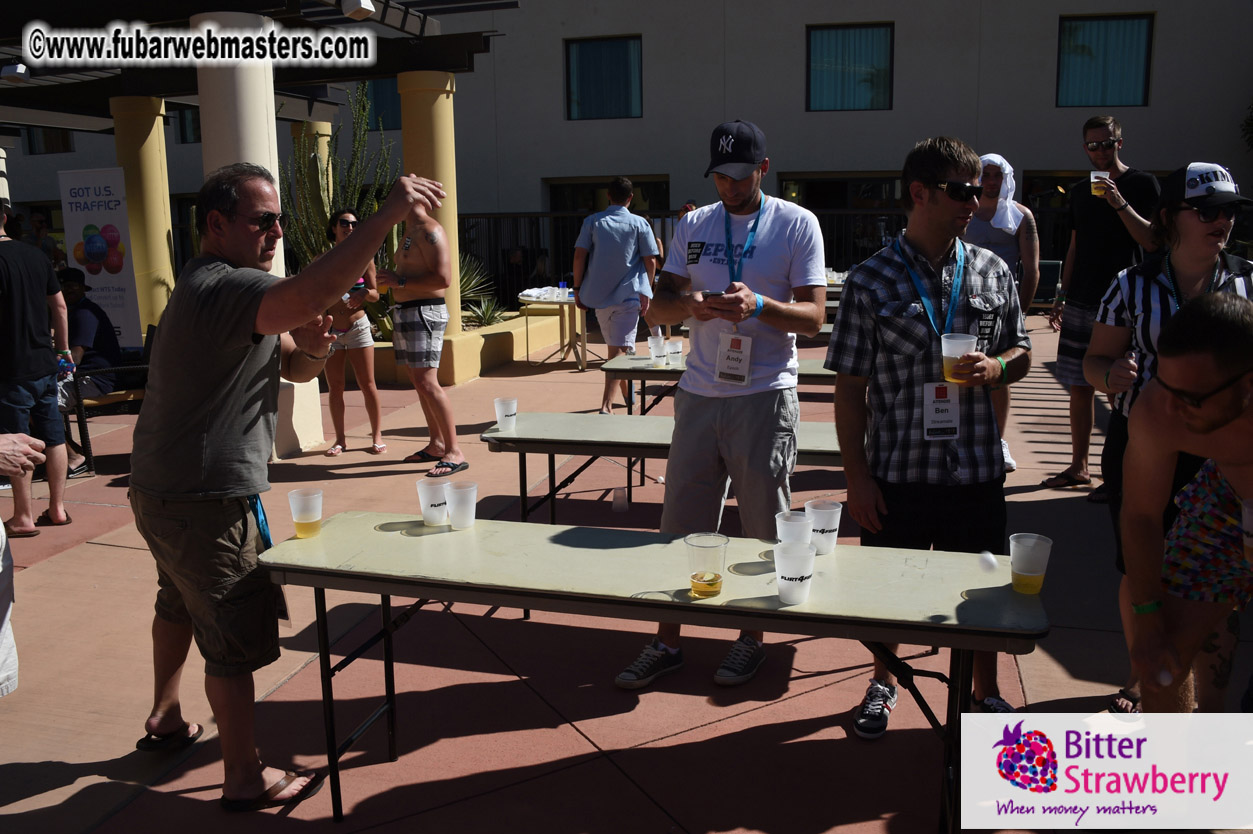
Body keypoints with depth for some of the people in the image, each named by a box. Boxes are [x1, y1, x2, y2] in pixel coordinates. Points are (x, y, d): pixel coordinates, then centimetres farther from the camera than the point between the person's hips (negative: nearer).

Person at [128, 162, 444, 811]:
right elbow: (311, 294, -44)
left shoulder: (215, 287, 13)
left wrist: (312, 345, -12)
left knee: (182, 603, 28)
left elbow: (295, 367, 11)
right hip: (204, 501, -11)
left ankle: (165, 719, 49)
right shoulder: (219, 287, -23)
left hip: (165, 490, 11)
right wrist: (389, 213, -41)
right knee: (236, 638, 0)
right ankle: (245, 779, 13)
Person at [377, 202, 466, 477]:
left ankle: (454, 452, -13)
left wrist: (400, 281, -19)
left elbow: (443, 278, -23)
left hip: (424, 312, -11)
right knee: (418, 382, 12)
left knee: (427, 382, -15)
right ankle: (436, 445, 20)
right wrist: (393, 280, 13)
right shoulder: (411, 231, 18)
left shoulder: (429, 230, -14)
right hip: (405, 311, 11)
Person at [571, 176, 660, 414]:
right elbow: (650, 261, -3)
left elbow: (579, 255, -2)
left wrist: (578, 289, 3)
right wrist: (646, 292, 6)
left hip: (599, 295, 3)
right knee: (619, 349, -6)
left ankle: (627, 393, 35)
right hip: (628, 294, -3)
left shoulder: (592, 222, 5)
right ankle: (606, 404, -18)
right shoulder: (639, 224, 1)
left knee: (614, 346, 20)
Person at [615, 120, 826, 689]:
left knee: (764, 532, 7)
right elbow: (657, 308, 8)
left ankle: (751, 639, 26)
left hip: (765, 397, -3)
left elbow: (813, 317, -6)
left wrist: (759, 305, -24)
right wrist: (688, 305, -14)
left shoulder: (797, 224, -1)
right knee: (680, 524, 8)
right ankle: (666, 643, 20)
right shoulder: (693, 226, 11)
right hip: (699, 394, 4)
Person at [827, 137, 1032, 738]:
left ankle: (986, 692, 38)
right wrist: (857, 475, -7)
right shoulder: (871, 281, -6)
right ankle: (883, 684, 38)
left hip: (976, 468, 2)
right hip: (897, 469, -2)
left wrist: (995, 368, -11)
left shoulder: (991, 271, 4)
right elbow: (849, 386, -4)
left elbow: (1022, 355, 14)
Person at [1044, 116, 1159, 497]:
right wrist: (1062, 296, 15)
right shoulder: (1080, 191, 14)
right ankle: (1079, 468, 17)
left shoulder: (1142, 184, -2)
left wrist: (1120, 204, -21)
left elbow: (1153, 241, -11)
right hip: (1081, 303, 5)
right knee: (1080, 388, 8)